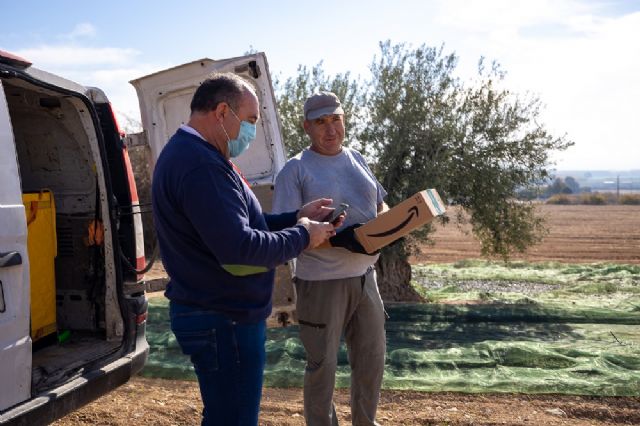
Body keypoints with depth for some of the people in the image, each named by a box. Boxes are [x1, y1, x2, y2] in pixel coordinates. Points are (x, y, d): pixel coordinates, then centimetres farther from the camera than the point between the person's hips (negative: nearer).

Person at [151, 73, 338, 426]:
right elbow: (239, 246, -31)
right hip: (224, 321, -11)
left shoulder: (189, 155, 13)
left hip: (217, 313, 11)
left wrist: (295, 217, 9)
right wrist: (302, 236, -16)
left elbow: (232, 224, 18)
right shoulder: (200, 165, -23)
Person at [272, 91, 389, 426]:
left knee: (371, 358, 17)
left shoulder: (357, 159, 10)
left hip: (364, 277, 6)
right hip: (321, 282, -6)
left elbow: (380, 204, 18)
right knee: (322, 365, 8)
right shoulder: (295, 169, -9)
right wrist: (336, 238, -27)